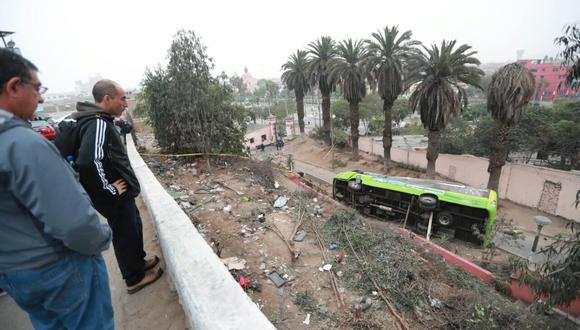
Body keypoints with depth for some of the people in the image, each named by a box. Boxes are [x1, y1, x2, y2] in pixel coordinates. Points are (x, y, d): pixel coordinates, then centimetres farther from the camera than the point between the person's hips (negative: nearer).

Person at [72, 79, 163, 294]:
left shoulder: (99, 120, 8)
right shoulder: (98, 124, -24)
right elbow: (88, 162, -35)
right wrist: (109, 189, -24)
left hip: (122, 194, 9)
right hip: (116, 198, -9)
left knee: (134, 227, 24)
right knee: (125, 235, 8)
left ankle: (139, 261, 45)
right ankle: (134, 279, 28)